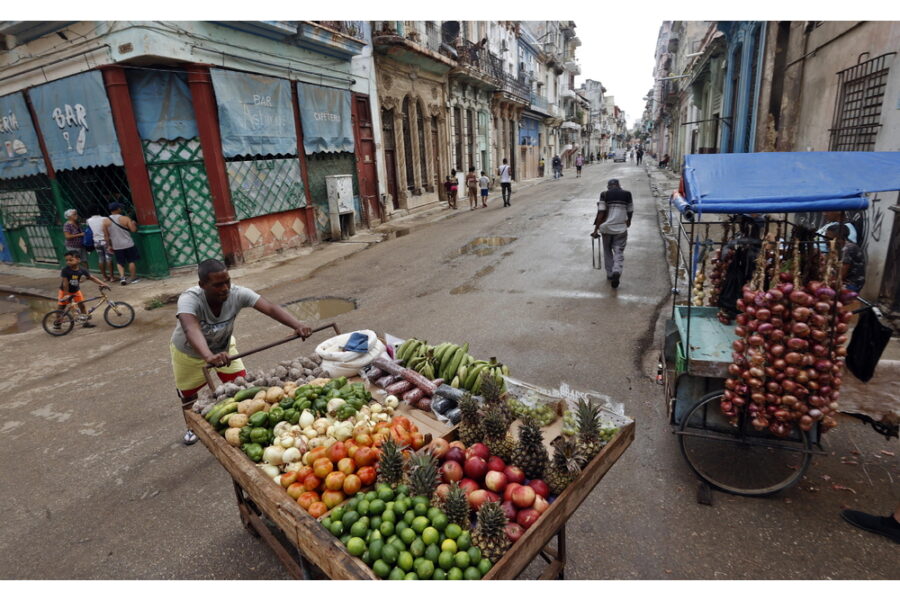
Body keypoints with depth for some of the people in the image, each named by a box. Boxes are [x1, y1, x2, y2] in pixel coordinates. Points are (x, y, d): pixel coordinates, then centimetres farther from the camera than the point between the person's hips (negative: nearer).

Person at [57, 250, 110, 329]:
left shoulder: (82, 270, -16)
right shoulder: (65, 270, -25)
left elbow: (92, 278, -10)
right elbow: (65, 282, -22)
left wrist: (102, 284, -19)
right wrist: (66, 294, -20)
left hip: (76, 290, 3)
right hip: (65, 291, -2)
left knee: (82, 305, 2)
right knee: (61, 307, 4)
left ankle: (85, 321, 13)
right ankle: (57, 323, 22)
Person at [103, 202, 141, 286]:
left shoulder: (106, 221, 0)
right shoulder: (125, 218, -11)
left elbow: (106, 236, 3)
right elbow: (133, 229, -12)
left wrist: (109, 245, 12)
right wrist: (133, 223, 8)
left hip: (116, 246, 3)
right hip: (128, 244, -2)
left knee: (120, 263, 13)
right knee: (131, 261, 8)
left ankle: (122, 277, -2)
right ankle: (133, 278, 12)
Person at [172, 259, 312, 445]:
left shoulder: (237, 294, -33)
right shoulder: (189, 299, -40)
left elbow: (270, 308, -46)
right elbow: (191, 329, -59)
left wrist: (297, 325, -63)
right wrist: (209, 356, -77)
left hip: (223, 346, 2)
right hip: (188, 352, -1)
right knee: (188, 395, 14)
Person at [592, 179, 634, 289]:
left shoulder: (604, 195, -4)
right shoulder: (627, 194, 2)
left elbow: (601, 213, -10)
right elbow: (630, 211, 10)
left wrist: (596, 229, -7)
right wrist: (628, 222, 31)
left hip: (606, 228, 0)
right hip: (621, 228, 0)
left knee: (607, 252, 16)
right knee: (619, 251, 4)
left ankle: (610, 274, 22)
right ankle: (617, 271, -20)